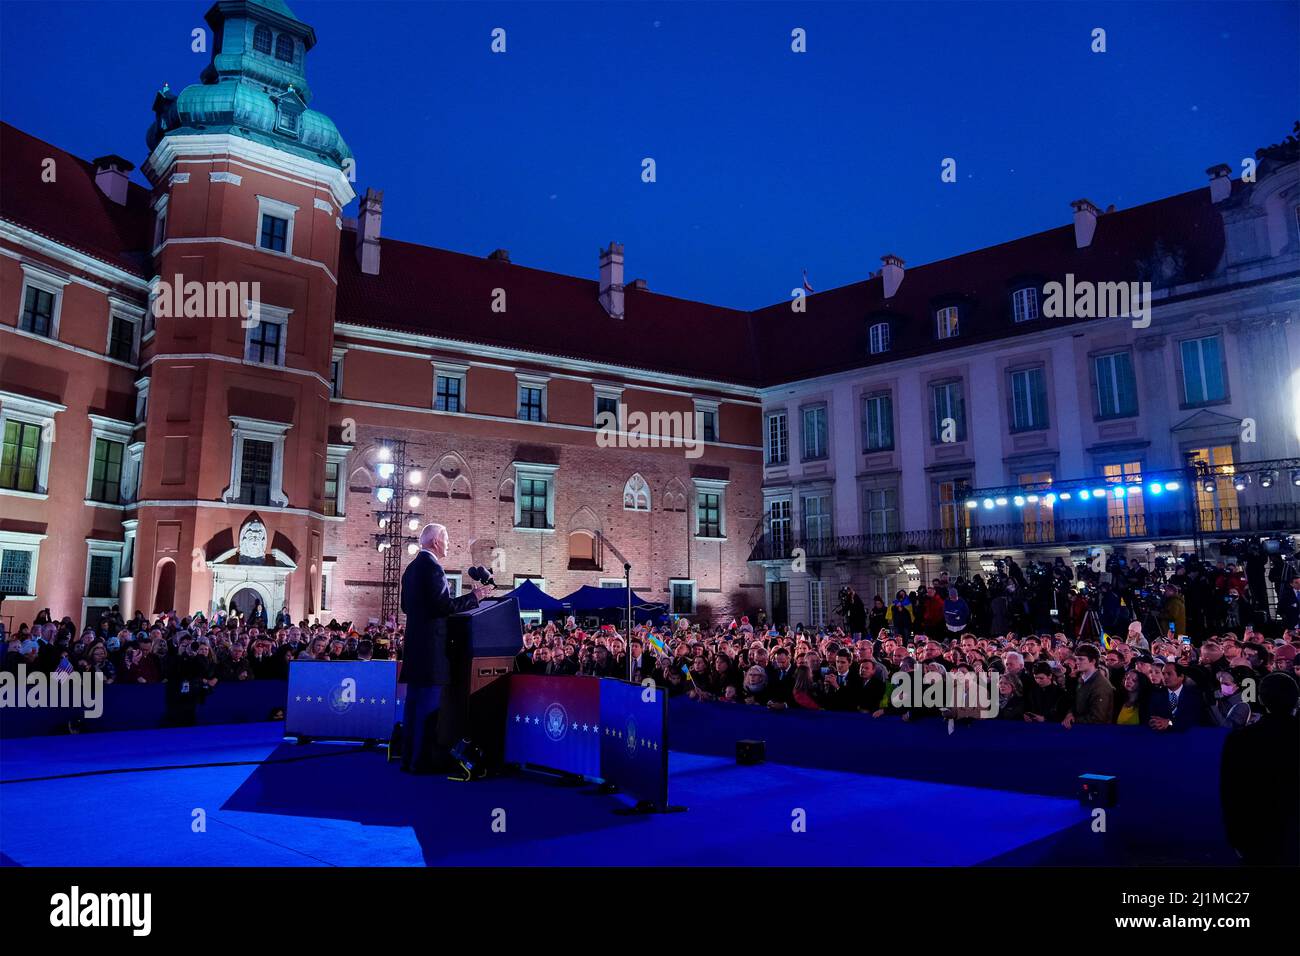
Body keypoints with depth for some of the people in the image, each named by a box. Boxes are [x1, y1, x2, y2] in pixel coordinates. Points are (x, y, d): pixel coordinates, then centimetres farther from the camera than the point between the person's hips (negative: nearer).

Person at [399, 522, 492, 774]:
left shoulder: (411, 568, 14)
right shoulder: (432, 566, -15)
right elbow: (444, 606, -21)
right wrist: (474, 597, -12)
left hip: (415, 645, 10)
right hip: (432, 647, -10)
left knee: (414, 701, 14)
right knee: (429, 703, -5)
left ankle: (409, 757, 21)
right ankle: (423, 760, -1)